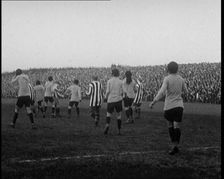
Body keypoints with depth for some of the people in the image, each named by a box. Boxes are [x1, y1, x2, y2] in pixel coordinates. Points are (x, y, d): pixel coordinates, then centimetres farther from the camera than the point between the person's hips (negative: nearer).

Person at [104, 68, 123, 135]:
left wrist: (106, 98, 10)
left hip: (110, 100, 0)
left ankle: (107, 125, -15)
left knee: (108, 114, 13)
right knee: (119, 115, 11)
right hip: (118, 100, 0)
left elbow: (108, 92, -7)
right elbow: (121, 93, -2)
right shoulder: (120, 82, -1)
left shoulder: (109, 81, -3)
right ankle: (119, 131, 9)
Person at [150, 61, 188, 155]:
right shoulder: (181, 79, 4)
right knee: (176, 126, -3)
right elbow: (185, 91, 18)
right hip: (179, 105, 2)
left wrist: (153, 102, -19)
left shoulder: (167, 79, -9)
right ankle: (175, 146, -19)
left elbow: (162, 92, -21)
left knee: (170, 125, 16)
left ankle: (174, 145, 14)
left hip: (169, 106, -2)